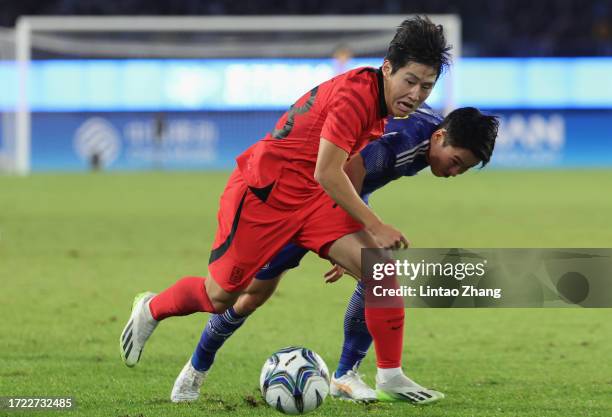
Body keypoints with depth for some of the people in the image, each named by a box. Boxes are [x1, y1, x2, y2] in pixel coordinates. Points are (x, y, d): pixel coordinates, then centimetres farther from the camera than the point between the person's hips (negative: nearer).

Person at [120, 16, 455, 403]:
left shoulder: (377, 98, 4)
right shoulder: (355, 93, -25)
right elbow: (327, 174, -27)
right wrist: (375, 227, -21)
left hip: (311, 197, 8)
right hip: (262, 193, -8)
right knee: (220, 296, 6)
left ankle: (390, 375, -3)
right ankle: (150, 310, 36)